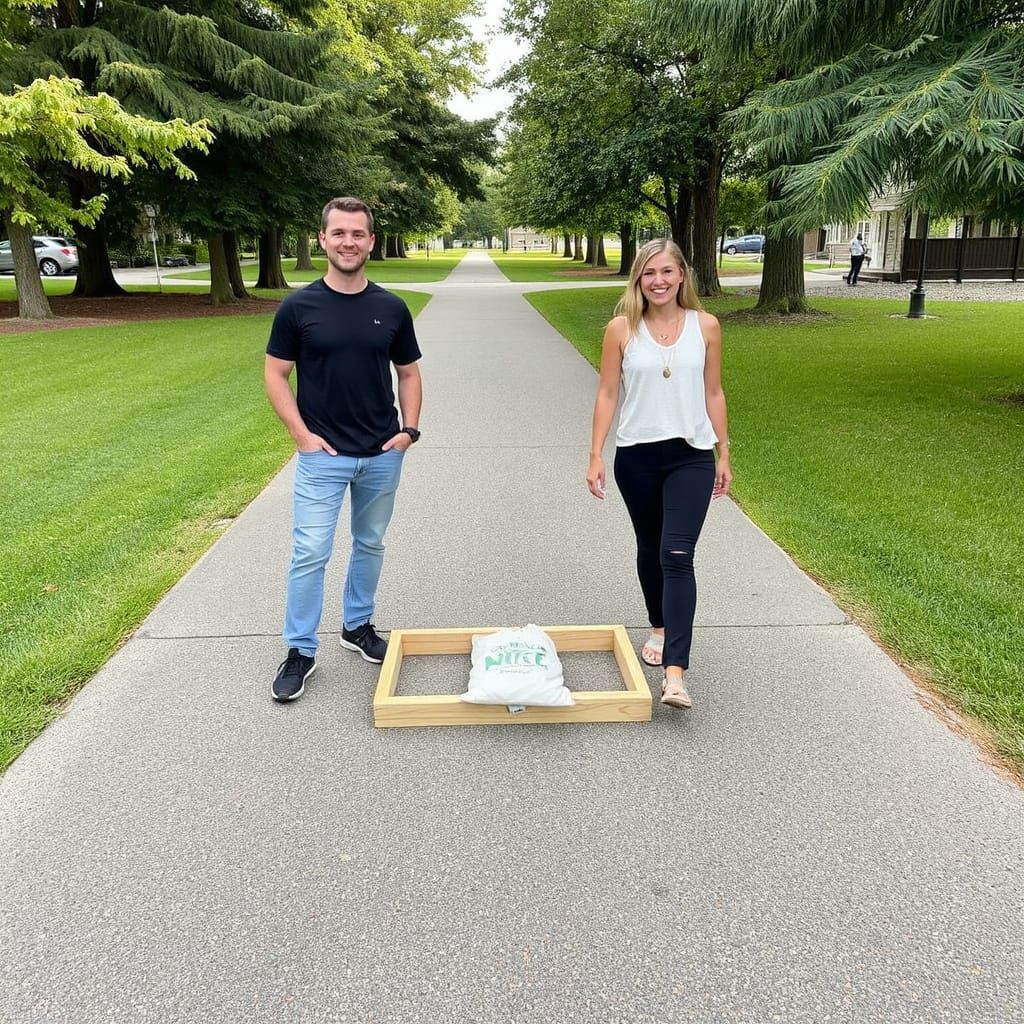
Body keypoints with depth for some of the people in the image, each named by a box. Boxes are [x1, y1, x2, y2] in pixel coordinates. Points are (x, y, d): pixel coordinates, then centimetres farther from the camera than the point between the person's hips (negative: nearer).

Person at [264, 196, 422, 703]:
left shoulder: (392, 308, 1)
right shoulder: (298, 307, -6)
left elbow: (409, 373, 10)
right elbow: (275, 374, -1)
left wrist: (409, 428, -3)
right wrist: (301, 433, -10)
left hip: (382, 454, 3)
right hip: (323, 454, -3)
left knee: (370, 544, 15)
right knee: (310, 552, -3)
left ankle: (358, 626, 34)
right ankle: (300, 650, 11)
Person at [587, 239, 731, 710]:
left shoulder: (705, 326, 1)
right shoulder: (621, 329, -2)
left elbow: (713, 393, 7)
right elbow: (607, 394, 0)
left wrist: (724, 454, 8)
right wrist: (595, 456, -4)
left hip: (691, 457, -1)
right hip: (637, 457, 1)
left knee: (678, 556, -11)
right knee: (649, 549, 16)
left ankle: (675, 673, -14)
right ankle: (659, 628, 40)